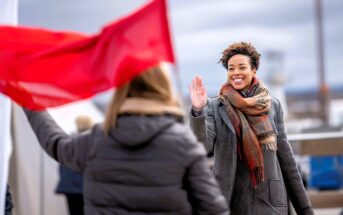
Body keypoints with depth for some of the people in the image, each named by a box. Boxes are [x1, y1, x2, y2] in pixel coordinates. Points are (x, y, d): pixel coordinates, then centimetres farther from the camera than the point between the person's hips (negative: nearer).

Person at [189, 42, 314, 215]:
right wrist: (198, 111, -27)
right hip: (232, 199, -1)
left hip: (270, 200, 1)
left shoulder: (272, 105, 7)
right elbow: (203, 146, -12)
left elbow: (285, 156, 8)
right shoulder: (215, 106, 1)